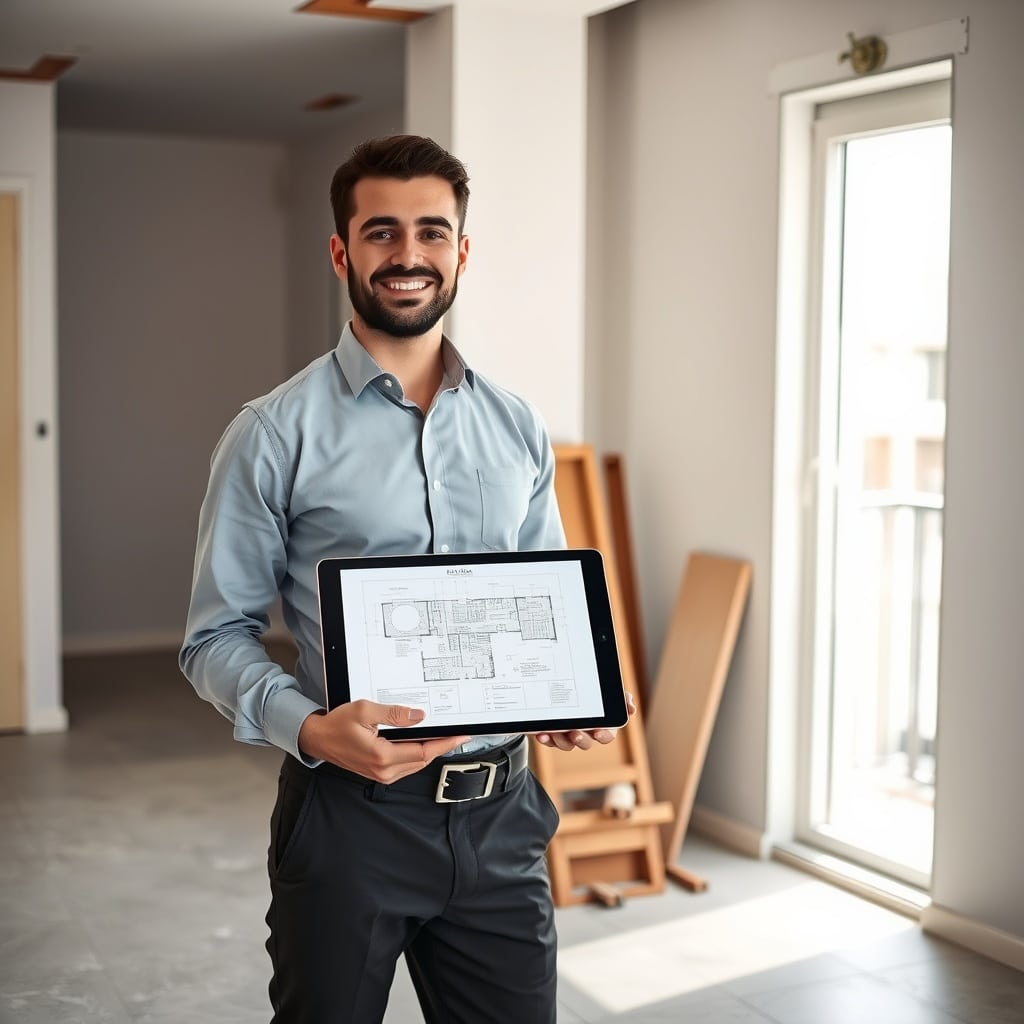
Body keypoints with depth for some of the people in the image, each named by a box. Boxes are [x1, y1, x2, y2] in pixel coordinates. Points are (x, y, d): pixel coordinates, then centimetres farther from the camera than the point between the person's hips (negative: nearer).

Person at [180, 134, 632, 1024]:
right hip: (349, 810, -3)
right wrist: (310, 727, -22)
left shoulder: (519, 432, 7)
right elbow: (217, 637, -5)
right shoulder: (276, 435, -6)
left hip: (501, 813, 4)